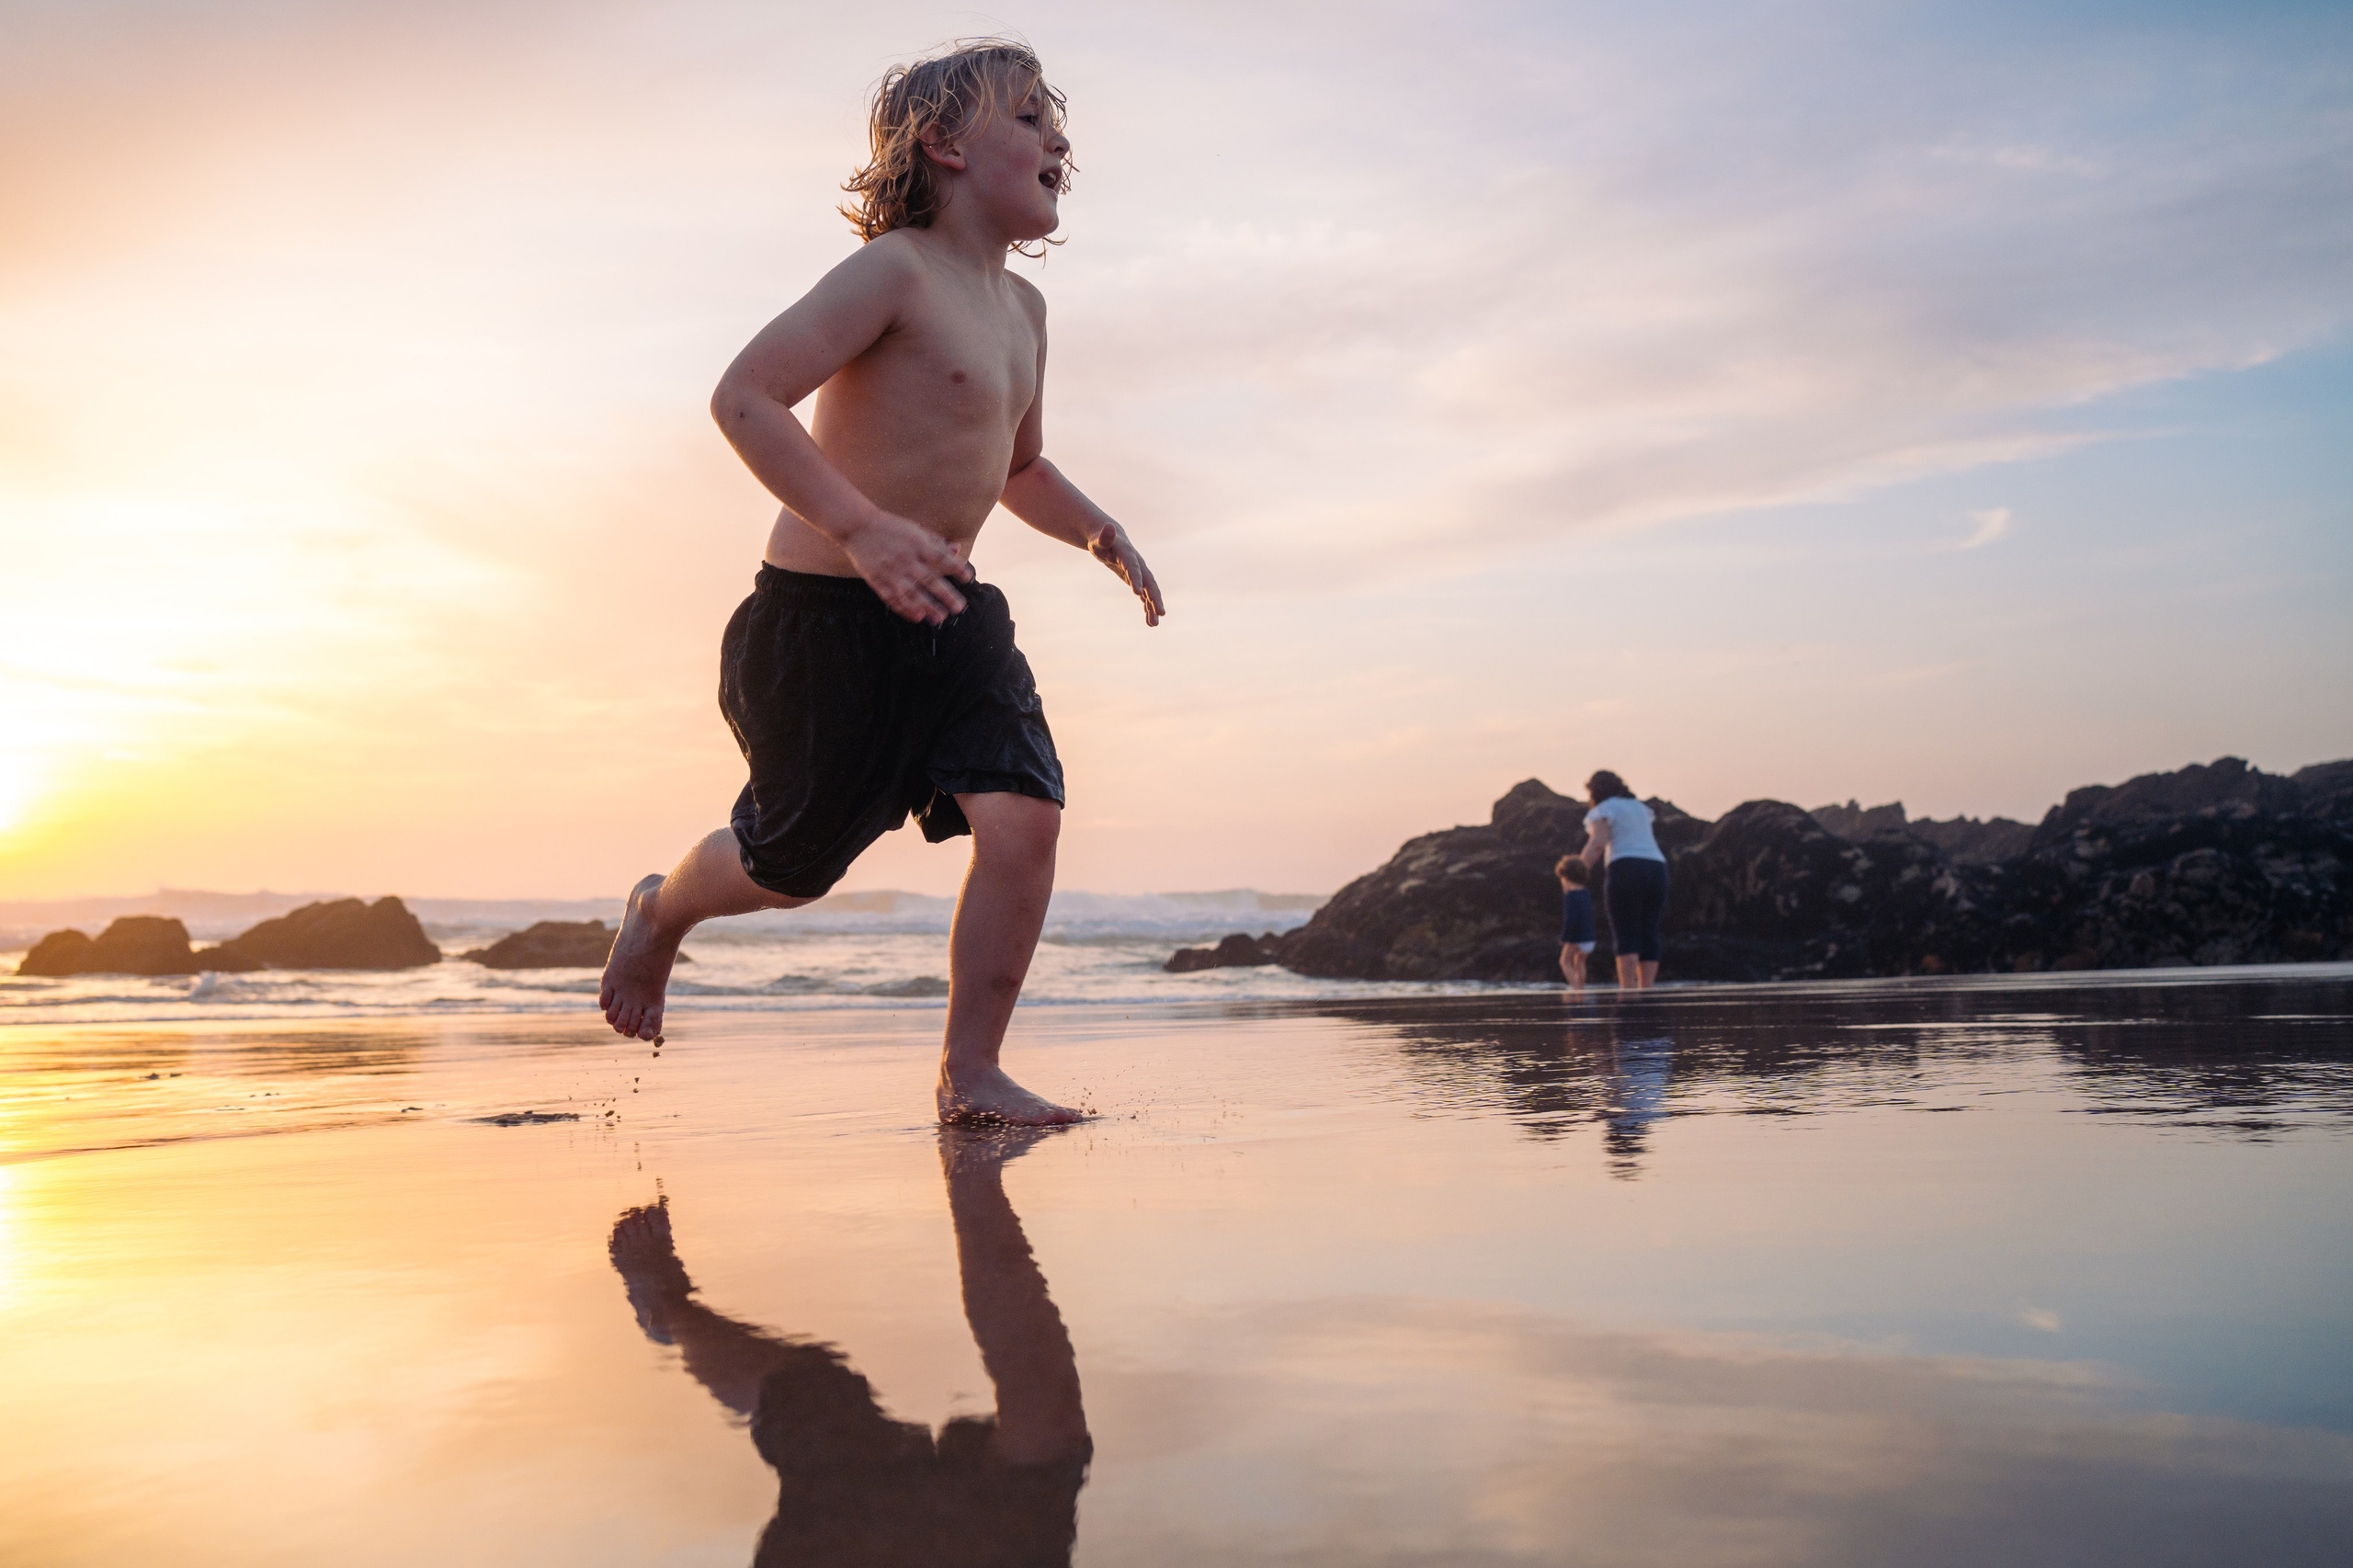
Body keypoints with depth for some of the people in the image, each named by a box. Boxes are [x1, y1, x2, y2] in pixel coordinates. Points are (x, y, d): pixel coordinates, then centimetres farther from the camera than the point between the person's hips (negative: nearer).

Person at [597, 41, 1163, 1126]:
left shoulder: (1021, 308, 13)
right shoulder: (895, 271, -13)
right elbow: (744, 397, -23)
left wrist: (1100, 532, 9)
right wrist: (864, 528, -32)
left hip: (950, 613, 7)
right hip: (826, 615, -7)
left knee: (1025, 813, -13)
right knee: (794, 864, 4)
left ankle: (970, 1074, -1)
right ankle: (659, 915, 39)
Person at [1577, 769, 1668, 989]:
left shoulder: (1602, 810, 4)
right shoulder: (1639, 808, 26)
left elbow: (1597, 844, -10)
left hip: (1626, 871, -6)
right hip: (1657, 869, 6)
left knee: (1626, 937, -8)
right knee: (1649, 935, 5)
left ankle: (1628, 993, -16)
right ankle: (1646, 992, -1)